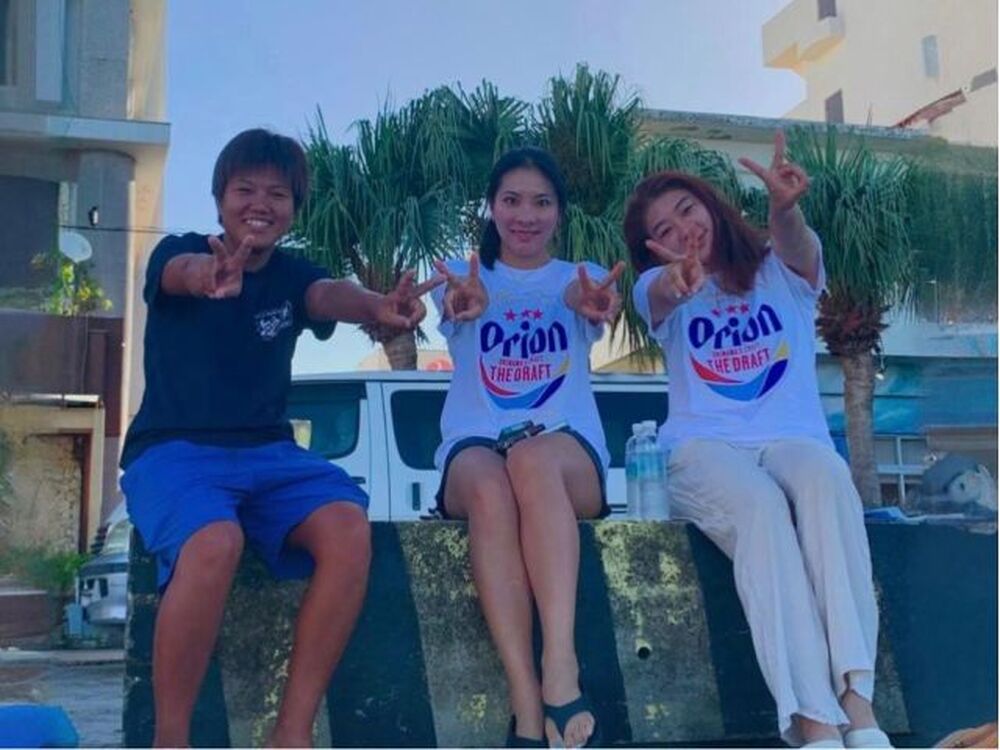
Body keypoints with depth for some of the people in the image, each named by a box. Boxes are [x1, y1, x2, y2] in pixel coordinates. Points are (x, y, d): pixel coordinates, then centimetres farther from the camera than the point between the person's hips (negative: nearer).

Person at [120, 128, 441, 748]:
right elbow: (180, 272, -25)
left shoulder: (293, 275, 9)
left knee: (348, 528, -26)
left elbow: (329, 295, -16)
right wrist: (208, 273, -51)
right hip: (174, 449, -3)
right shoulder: (179, 253, 2)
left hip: (268, 451, 4)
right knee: (214, 542, -35)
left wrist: (377, 306, -41)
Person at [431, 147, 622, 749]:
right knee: (490, 486, -37)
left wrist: (595, 306, -38)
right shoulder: (467, 276, 15)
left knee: (533, 457, -37)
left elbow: (591, 304, -12)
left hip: (570, 454, 0)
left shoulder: (580, 276, 15)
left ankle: (561, 669, -45)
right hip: (472, 449, 0)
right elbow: (454, 306, -12)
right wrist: (461, 307, -38)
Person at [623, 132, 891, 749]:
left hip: (794, 440, 1)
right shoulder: (664, 292, 15)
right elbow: (660, 295, -12)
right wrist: (677, 280, -39)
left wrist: (784, 207, -36)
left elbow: (798, 246, -11)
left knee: (827, 479, -35)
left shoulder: (781, 272, 16)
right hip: (704, 450, -1)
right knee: (760, 506, -35)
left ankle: (857, 698, -42)